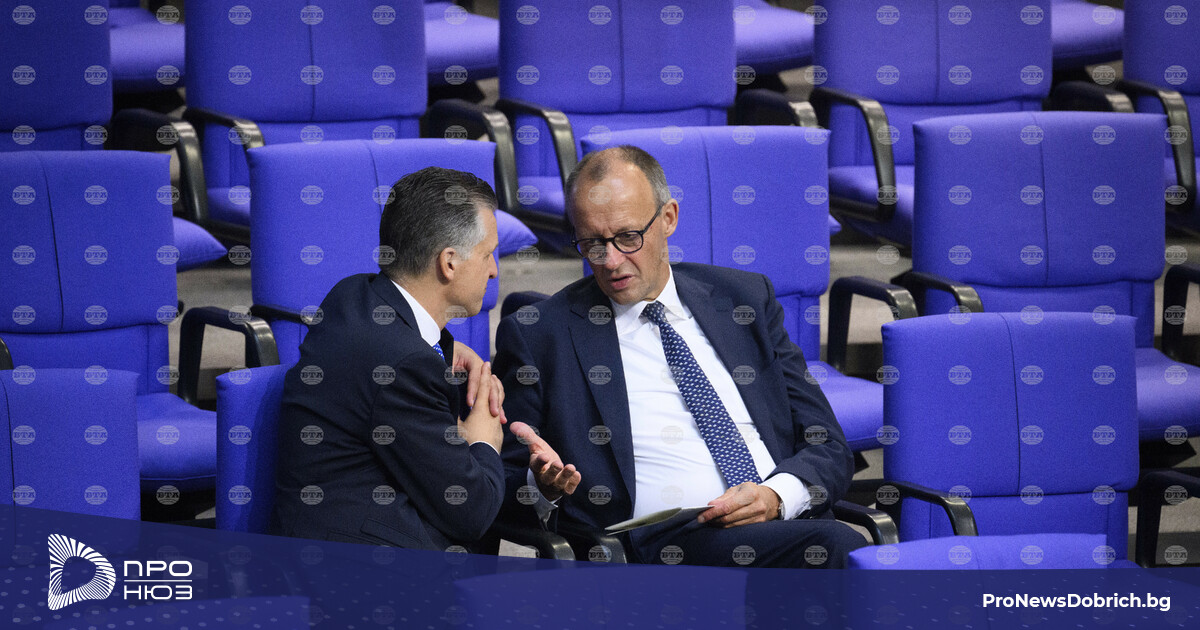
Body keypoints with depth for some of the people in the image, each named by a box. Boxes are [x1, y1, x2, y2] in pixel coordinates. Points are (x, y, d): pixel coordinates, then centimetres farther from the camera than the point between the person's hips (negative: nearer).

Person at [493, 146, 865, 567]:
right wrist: (544, 487, -14)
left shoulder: (747, 299, 18)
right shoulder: (536, 335, 10)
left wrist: (776, 495, -7)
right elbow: (505, 494, 11)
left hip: (786, 516, 5)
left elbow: (828, 449, 15)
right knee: (836, 545, -33)